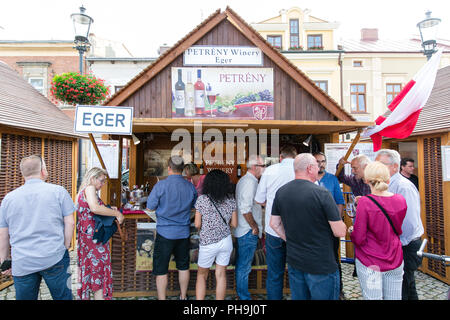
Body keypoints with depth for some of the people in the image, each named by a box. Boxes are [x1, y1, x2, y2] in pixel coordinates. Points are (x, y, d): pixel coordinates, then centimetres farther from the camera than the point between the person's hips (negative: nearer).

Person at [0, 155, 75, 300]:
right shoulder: (58, 191, -4)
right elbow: (70, 223, -6)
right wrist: (65, 248, 4)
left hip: (22, 264, 3)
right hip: (54, 259, -3)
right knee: (62, 297, 10)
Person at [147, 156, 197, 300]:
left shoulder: (161, 185, -15)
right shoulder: (190, 186, -4)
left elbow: (150, 206, -6)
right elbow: (194, 205, 10)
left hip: (165, 232, -4)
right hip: (183, 232, 4)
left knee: (161, 269, 10)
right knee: (183, 267, 19)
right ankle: (183, 297, 34)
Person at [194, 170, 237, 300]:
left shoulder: (202, 199, -12)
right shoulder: (231, 200, -4)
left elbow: (197, 224, -8)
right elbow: (234, 224, 1)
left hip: (208, 243, -2)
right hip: (226, 241, 3)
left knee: (202, 275, 17)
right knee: (221, 275, 16)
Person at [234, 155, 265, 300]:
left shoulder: (243, 180, 13)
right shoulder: (250, 182, -20)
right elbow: (245, 209, -27)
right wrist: (254, 227, -15)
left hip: (240, 229, 10)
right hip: (248, 232, -10)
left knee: (241, 263, 21)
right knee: (244, 266, 4)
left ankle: (240, 292, 36)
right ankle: (244, 296, 18)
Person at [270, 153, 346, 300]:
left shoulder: (281, 192, -2)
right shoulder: (322, 193, -20)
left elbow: (274, 224, 6)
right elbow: (340, 232, -16)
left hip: (294, 262, 5)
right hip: (321, 265, -5)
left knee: (298, 297, 22)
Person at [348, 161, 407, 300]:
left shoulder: (365, 203, -19)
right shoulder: (401, 200, -4)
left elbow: (359, 239, -16)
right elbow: (398, 231, 13)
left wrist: (351, 231, 5)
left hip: (370, 263, -5)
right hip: (395, 261, 5)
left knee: (372, 297, 6)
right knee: (394, 297, 17)